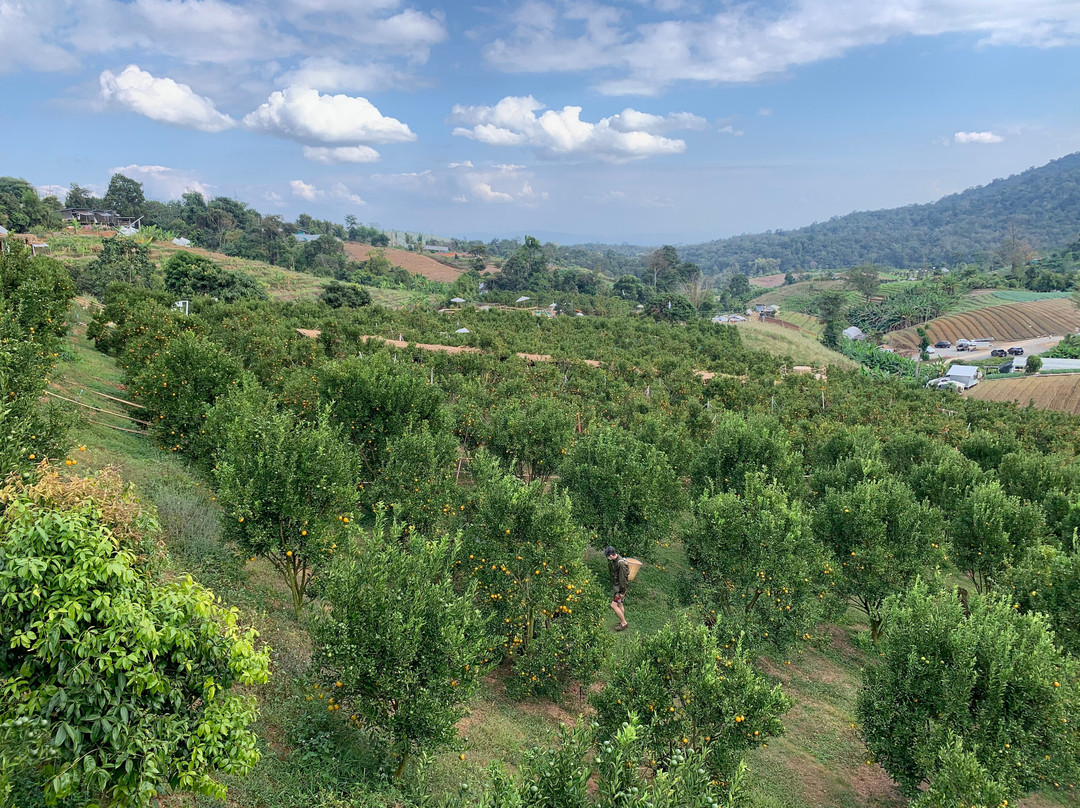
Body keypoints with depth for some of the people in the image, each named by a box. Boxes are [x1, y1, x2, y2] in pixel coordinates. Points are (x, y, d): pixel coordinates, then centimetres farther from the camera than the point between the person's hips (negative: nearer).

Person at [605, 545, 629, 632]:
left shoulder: (621, 563, -28)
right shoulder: (614, 561, 3)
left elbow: (623, 578, -25)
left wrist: (622, 592, -21)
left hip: (620, 587, -10)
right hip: (615, 585, 10)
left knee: (614, 605, -8)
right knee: (619, 604, 17)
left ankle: (624, 623, 5)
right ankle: (622, 622, 30)